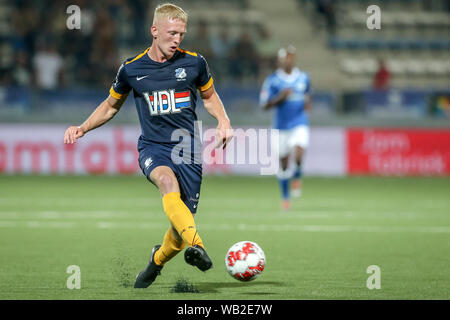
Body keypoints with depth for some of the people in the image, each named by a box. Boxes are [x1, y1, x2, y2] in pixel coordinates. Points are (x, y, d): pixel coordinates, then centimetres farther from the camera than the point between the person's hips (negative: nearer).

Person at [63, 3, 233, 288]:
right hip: (152, 147, -1)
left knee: (182, 226, -2)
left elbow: (209, 96, 21)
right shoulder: (131, 69, 2)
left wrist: (224, 121, 2)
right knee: (168, 181, -38)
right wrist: (83, 128, 6)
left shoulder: (194, 62, 3)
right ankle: (196, 246, -54)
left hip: (188, 150, 1)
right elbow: (111, 106, 19)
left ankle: (158, 260, 33)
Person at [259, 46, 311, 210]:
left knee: (298, 155, -24)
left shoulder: (303, 78, 5)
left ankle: (297, 176, 9)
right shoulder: (272, 80, -4)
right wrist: (281, 97, -19)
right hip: (282, 126, 0)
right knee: (283, 164, 7)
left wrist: (308, 103, 2)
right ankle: (285, 196, 27)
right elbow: (264, 105, -5)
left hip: (300, 124, 0)